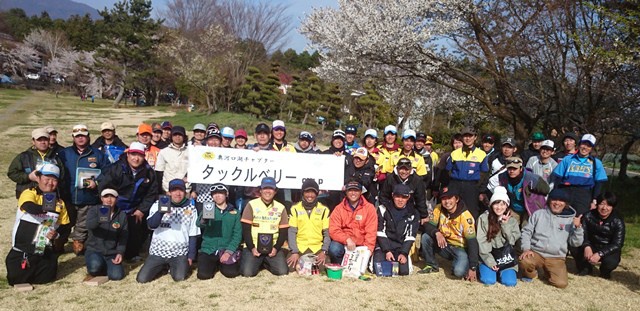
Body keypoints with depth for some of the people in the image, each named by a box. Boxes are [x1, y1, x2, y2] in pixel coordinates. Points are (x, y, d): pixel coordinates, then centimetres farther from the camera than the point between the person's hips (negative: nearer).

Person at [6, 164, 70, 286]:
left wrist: (56, 234, -8)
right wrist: (46, 208, -47)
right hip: (22, 250, -4)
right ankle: (14, 262, 28)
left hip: (45, 252, 4)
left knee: (47, 277, 0)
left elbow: (64, 225, 11)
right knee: (16, 279, -4)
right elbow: (29, 207, -33)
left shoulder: (59, 202, 5)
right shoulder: (29, 193, -10)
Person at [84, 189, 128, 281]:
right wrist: (100, 219, -48)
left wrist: (120, 253, -14)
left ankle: (105, 266, 14)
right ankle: (94, 269, 5)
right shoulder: (94, 210, -4)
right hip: (94, 250, -2)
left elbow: (123, 237, 1)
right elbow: (89, 225, -26)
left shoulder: (122, 215, 3)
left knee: (116, 275, -20)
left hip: (112, 254, 2)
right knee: (95, 265, -34)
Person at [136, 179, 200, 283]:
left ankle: (172, 267, 13)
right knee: (142, 279, -11)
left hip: (180, 253, 0)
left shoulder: (191, 209, 2)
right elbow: (151, 225, -15)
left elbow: (193, 235, 6)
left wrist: (191, 256, 2)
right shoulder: (158, 205, 0)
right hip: (158, 251, 1)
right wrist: (161, 212, -33)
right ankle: (163, 266, 18)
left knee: (179, 277, -22)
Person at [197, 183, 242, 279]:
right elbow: (199, 224, -18)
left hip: (227, 249, 0)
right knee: (203, 275, -19)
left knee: (231, 273, -20)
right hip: (208, 250, 0)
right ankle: (214, 264, 15)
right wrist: (203, 219, -43)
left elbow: (237, 235, 1)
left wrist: (229, 251, -12)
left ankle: (222, 263, 15)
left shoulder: (234, 213, 5)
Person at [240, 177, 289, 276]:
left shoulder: (281, 208, 5)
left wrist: (276, 248, -9)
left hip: (273, 247, 2)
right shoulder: (252, 205, -1)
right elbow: (246, 230, -3)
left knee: (283, 271, -14)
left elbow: (283, 232, 5)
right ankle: (258, 263, 15)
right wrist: (252, 248, -12)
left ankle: (266, 263, 18)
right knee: (247, 272, -21)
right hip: (253, 246, -2)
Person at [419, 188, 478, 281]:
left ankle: (460, 264, 6)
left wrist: (473, 268, -23)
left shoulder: (465, 216, -22)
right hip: (444, 244, 5)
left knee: (459, 272, -31)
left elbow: (472, 242, -21)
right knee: (425, 237, -19)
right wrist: (437, 233, -32)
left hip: (461, 249, -5)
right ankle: (432, 265, 3)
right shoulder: (439, 209, -9)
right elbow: (428, 225, -8)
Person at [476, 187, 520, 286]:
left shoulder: (512, 221, 4)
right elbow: (481, 242, -8)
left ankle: (500, 271, 14)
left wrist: (505, 225, -14)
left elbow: (512, 242, -4)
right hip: (488, 257, -2)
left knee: (510, 282, -18)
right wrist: (490, 261, -15)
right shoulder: (483, 218, -5)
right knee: (488, 280, -22)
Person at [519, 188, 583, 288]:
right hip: (536, 252, 0)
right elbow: (526, 232, 7)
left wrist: (578, 227, -14)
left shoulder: (570, 220, 7)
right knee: (524, 261, -33)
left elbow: (576, 243, 3)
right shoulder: (539, 214, 8)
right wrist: (526, 249, -8)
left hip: (556, 258, 1)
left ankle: (548, 271, 14)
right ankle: (531, 273, 5)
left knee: (561, 283, -22)